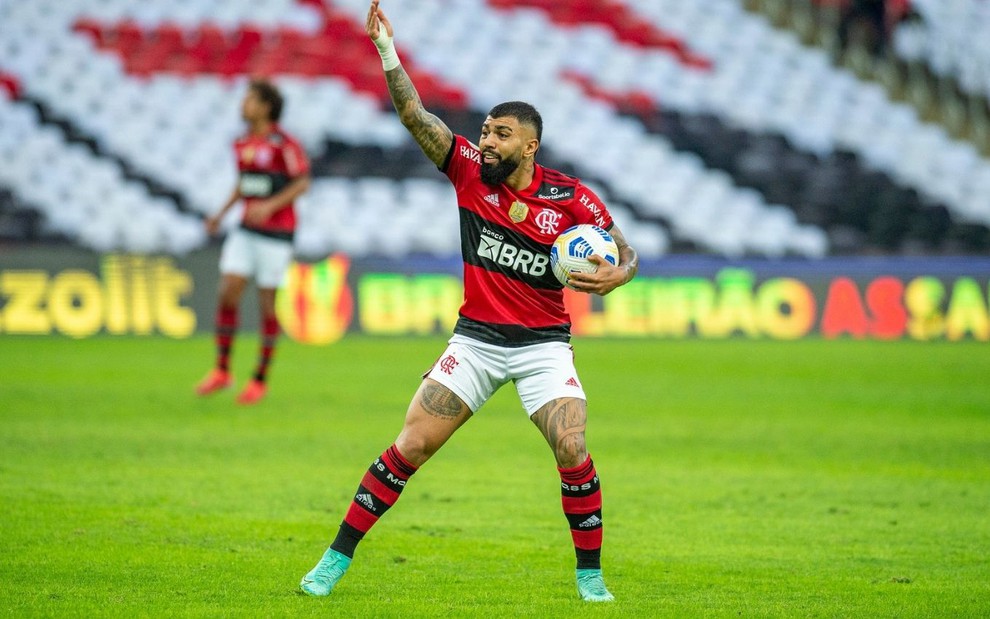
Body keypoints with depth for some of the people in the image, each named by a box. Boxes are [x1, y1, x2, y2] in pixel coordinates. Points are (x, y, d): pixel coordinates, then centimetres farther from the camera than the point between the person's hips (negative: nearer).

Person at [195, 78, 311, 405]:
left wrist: (270, 206, -23)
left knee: (266, 301, 0)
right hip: (246, 231, 6)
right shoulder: (242, 143, 9)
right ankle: (222, 370, 5)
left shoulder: (284, 143, -12)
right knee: (228, 292, -5)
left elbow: (302, 183, -12)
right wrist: (221, 214, 11)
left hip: (276, 233, -6)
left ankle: (260, 379, 11)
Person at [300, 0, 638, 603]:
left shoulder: (573, 199, -9)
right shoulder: (470, 168, -4)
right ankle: (337, 558, 2)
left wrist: (614, 276, -22)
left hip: (543, 344, -1)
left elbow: (627, 252, 1)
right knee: (410, 446, -5)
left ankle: (590, 574, -1)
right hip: (475, 340, 1)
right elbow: (415, 114, -10)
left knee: (573, 450, -19)